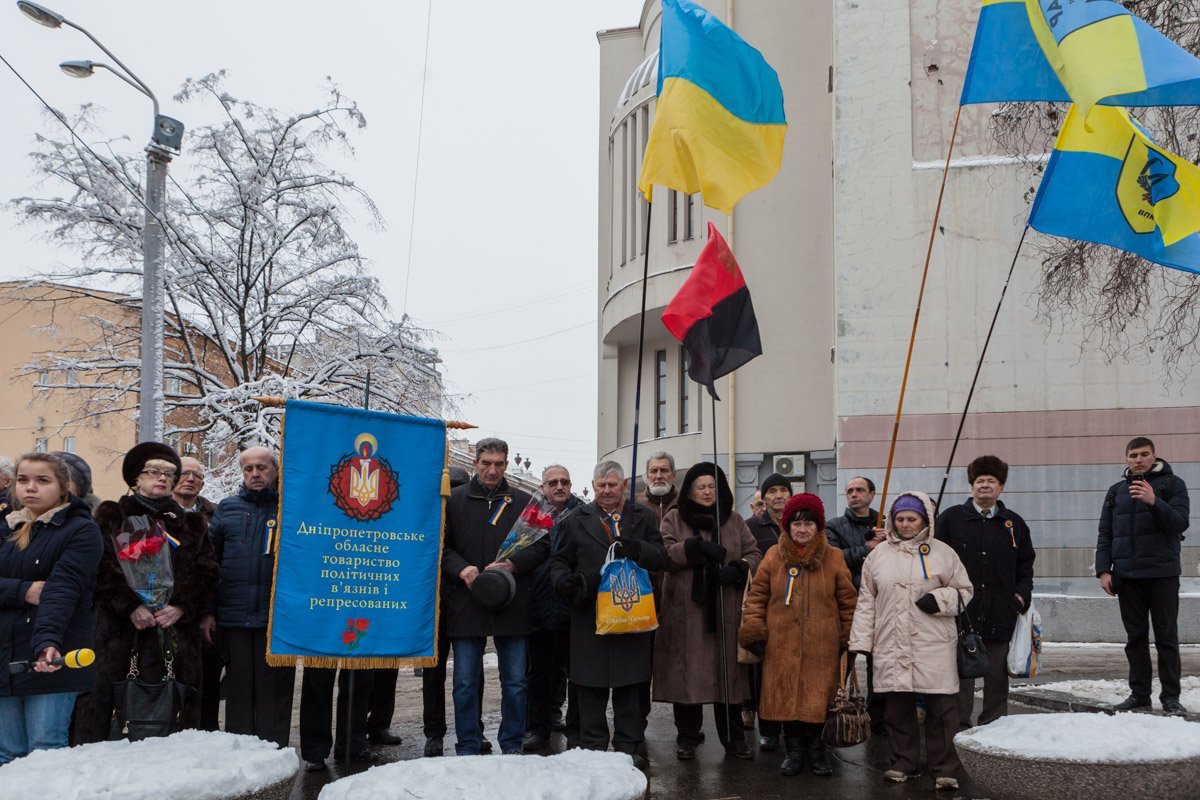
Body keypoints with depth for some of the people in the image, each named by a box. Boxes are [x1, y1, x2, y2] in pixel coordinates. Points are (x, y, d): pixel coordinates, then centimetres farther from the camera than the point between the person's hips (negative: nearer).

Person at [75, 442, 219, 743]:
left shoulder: (191, 525, 19)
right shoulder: (112, 518, 12)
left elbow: (206, 572, 8)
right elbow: (103, 568, -2)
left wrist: (182, 607, -8)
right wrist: (130, 606, -14)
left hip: (175, 626, 2)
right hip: (120, 627, -2)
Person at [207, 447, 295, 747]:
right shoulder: (227, 508, 13)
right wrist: (207, 612, 3)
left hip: (278, 619, -2)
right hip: (233, 618, 2)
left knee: (274, 692, 2)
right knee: (239, 691, 8)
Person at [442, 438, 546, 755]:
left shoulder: (523, 502, 8)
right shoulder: (455, 500, 6)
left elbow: (541, 546, 6)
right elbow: (441, 547, 5)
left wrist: (513, 565, -10)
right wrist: (461, 568, -13)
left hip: (512, 606, 1)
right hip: (466, 604, 0)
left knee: (515, 683, 6)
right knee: (465, 683, 5)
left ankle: (512, 747, 19)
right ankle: (468, 749, 16)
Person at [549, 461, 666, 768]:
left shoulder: (643, 517, 10)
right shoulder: (576, 521, 9)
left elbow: (661, 558, 4)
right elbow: (559, 562, 10)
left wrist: (638, 550, -17)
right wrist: (566, 582, -12)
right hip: (590, 614, 0)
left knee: (630, 685, 6)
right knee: (590, 687, 4)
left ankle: (628, 747, 16)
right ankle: (593, 748, 15)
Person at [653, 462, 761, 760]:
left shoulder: (734, 521, 13)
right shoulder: (674, 520, 6)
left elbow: (754, 554, 9)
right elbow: (663, 554, -8)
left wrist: (737, 568, -11)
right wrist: (697, 546, -21)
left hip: (725, 612, 2)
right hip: (685, 612, -1)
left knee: (727, 672, 4)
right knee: (687, 673, 0)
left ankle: (732, 737, 16)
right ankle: (687, 737, 14)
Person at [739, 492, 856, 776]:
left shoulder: (833, 558, 3)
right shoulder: (774, 557, 4)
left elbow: (848, 601, 7)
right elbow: (757, 596, 6)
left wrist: (849, 637, 6)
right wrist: (753, 631, -1)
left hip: (821, 647, -1)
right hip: (782, 647, 1)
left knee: (818, 699, 1)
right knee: (786, 698, 3)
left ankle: (816, 750, 21)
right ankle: (794, 750, 19)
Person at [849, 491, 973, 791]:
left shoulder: (943, 552, 5)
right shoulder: (879, 555, 9)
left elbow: (964, 591, 10)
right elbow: (866, 602, 10)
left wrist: (939, 599, -10)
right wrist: (861, 643, 5)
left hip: (935, 646, -2)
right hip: (892, 647, 2)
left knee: (942, 708, -1)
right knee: (897, 707, 7)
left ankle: (945, 769, 9)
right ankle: (902, 763, 21)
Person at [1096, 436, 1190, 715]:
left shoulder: (1172, 484, 3)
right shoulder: (1116, 491, 13)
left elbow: (1180, 523, -10)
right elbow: (1105, 534, 11)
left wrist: (1154, 502, -24)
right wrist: (1103, 570, 1)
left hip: (1163, 574, -3)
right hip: (1127, 575, 3)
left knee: (1166, 637, 1)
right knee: (1136, 637, 7)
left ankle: (1170, 696, 6)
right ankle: (1139, 694, 13)